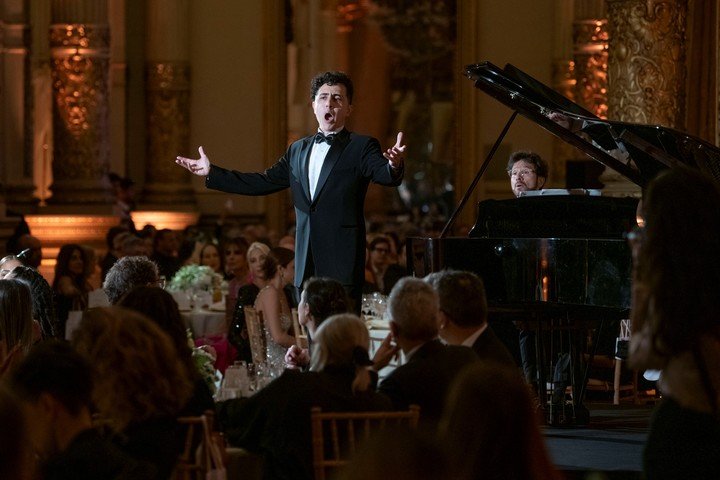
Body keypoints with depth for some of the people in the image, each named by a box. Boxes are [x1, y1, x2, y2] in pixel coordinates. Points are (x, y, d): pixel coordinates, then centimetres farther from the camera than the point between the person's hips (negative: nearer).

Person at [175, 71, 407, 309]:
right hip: (307, 263, 6)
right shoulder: (298, 149, 18)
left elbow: (385, 176, -19)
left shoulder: (361, 147, -1)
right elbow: (263, 182, 22)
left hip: (342, 263, -6)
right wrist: (211, 173, 21)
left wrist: (394, 165, -44)